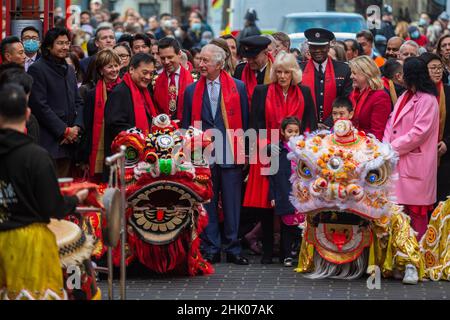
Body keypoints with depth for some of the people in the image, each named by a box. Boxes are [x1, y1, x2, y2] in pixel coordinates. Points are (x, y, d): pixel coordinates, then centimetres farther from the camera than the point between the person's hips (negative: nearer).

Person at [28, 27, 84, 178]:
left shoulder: (69, 70, 19)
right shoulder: (37, 69, -6)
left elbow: (78, 102, 19)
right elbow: (40, 106, -12)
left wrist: (77, 127, 0)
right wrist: (65, 130, -11)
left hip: (68, 142, 7)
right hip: (48, 141, -7)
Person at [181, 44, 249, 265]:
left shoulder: (238, 87, 3)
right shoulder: (192, 91, 8)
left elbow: (245, 121, 5)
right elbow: (186, 125, 11)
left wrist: (243, 150, 1)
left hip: (230, 154, -1)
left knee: (232, 203, 2)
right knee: (206, 203, 4)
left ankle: (233, 249, 10)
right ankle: (210, 250, 11)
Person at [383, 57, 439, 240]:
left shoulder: (427, 100, -12)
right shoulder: (404, 97, 15)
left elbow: (418, 134, -17)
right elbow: (391, 124, 11)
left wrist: (392, 148, -14)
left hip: (414, 164, -8)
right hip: (397, 161, 8)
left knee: (416, 210, -1)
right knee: (399, 207, 10)